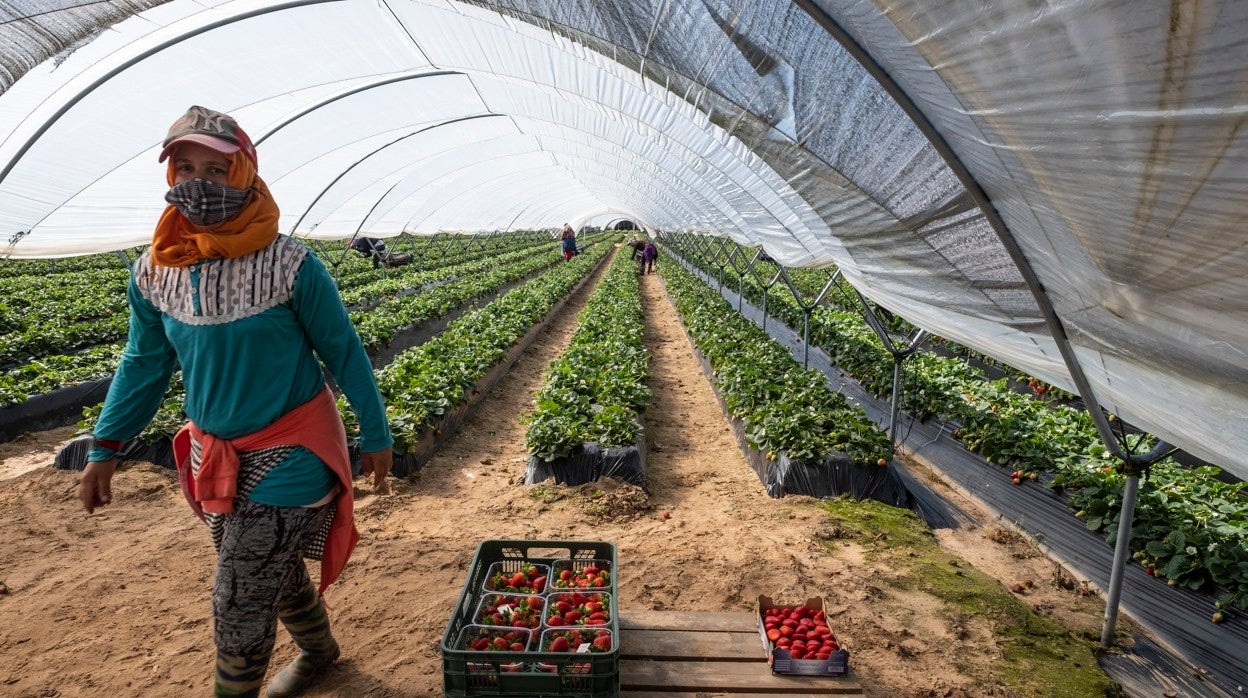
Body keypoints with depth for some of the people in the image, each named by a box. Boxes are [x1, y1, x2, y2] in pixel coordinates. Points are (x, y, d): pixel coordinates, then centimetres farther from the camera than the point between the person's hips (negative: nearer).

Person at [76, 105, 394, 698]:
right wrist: (105, 448, 5)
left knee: (240, 603, 1)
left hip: (289, 454, -6)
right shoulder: (153, 273, -3)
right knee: (276, 573, 23)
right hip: (214, 455, 6)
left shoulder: (288, 264, -19)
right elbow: (144, 364, 9)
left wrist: (375, 434, -4)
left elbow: (343, 352, -10)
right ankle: (318, 649, 49)